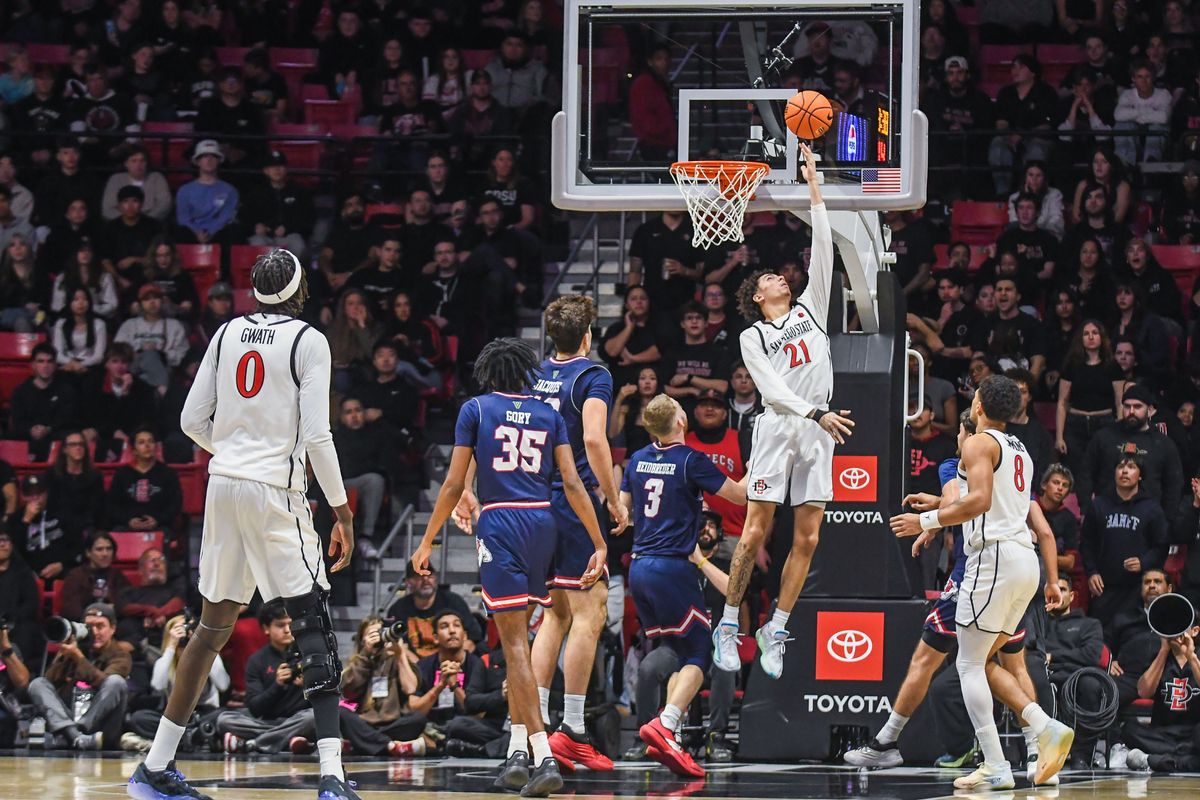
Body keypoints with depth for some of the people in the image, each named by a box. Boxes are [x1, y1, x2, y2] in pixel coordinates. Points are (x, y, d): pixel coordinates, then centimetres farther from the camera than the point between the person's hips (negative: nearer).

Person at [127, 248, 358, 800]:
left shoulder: (228, 334, 10)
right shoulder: (308, 342, -6)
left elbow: (193, 421, 10)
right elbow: (316, 435, -12)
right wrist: (342, 511, -6)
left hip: (224, 484, 6)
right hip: (276, 490, -6)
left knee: (214, 626, 15)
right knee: (315, 629, -6)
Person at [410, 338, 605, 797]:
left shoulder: (476, 410, 5)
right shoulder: (548, 415, 13)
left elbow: (454, 485, 2)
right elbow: (572, 484, 4)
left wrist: (427, 541, 10)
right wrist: (599, 544, 4)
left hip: (499, 523, -4)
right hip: (542, 522, 4)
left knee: (515, 642, -8)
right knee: (518, 637, 18)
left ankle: (544, 756, -20)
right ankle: (517, 750, 16)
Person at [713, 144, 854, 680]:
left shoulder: (810, 309, 17)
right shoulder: (752, 336, 6)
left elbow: (823, 251, 10)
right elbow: (773, 389, -7)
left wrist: (814, 189, 8)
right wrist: (816, 414, -20)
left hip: (817, 433, 4)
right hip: (777, 428, -4)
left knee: (807, 538, -1)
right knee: (755, 533, -7)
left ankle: (775, 631, 4)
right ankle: (728, 625, 1)